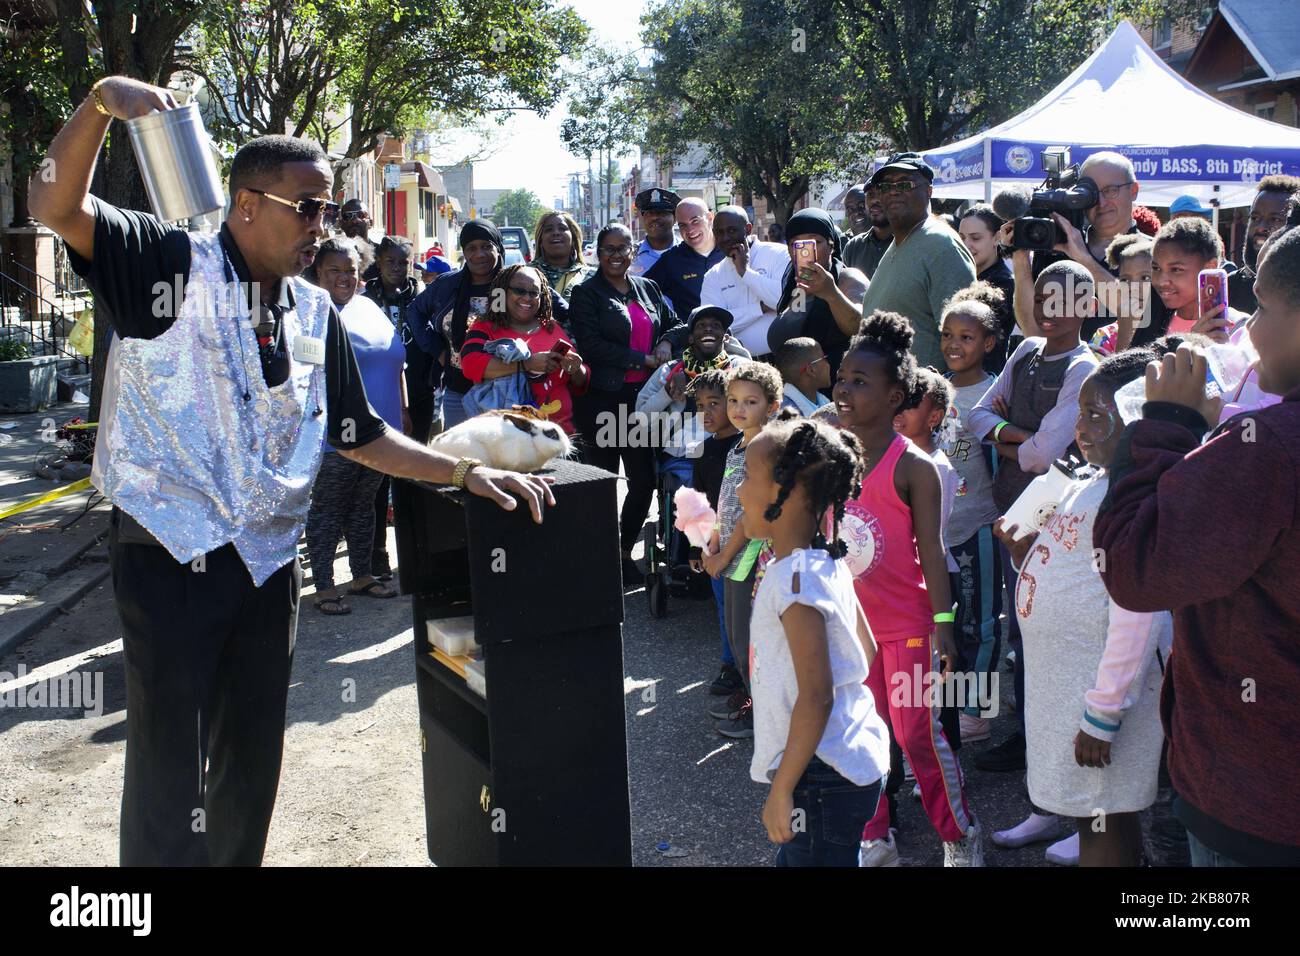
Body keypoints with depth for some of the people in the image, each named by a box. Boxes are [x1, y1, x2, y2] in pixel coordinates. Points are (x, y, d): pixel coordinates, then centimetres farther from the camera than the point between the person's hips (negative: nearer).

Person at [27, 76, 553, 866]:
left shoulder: (317, 316, 10)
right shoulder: (173, 265, -6)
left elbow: (362, 437, 14)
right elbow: (56, 206, -20)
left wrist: (464, 470, 5)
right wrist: (104, 100, -34)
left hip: (269, 560, 6)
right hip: (170, 555, -5)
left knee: (253, 759, 17)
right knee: (170, 771, 0)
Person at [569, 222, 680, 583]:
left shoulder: (647, 288, 13)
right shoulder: (586, 293, -3)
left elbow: (673, 325, 18)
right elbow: (590, 344, -13)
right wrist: (643, 360, -14)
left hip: (642, 398, 5)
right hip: (602, 400, -5)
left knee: (644, 479, 5)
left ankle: (625, 550, 21)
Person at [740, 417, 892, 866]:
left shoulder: (794, 580, -23)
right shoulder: (828, 561, 5)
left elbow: (815, 698, -25)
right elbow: (867, 651, 15)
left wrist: (782, 790, -18)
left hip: (822, 778, -10)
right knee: (791, 858, 23)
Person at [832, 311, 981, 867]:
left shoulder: (913, 467, -12)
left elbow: (931, 551, -10)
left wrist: (943, 625, -12)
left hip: (906, 627, -5)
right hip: (848, 624, 5)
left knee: (919, 736, 3)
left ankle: (960, 836, 24)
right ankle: (875, 840, 29)